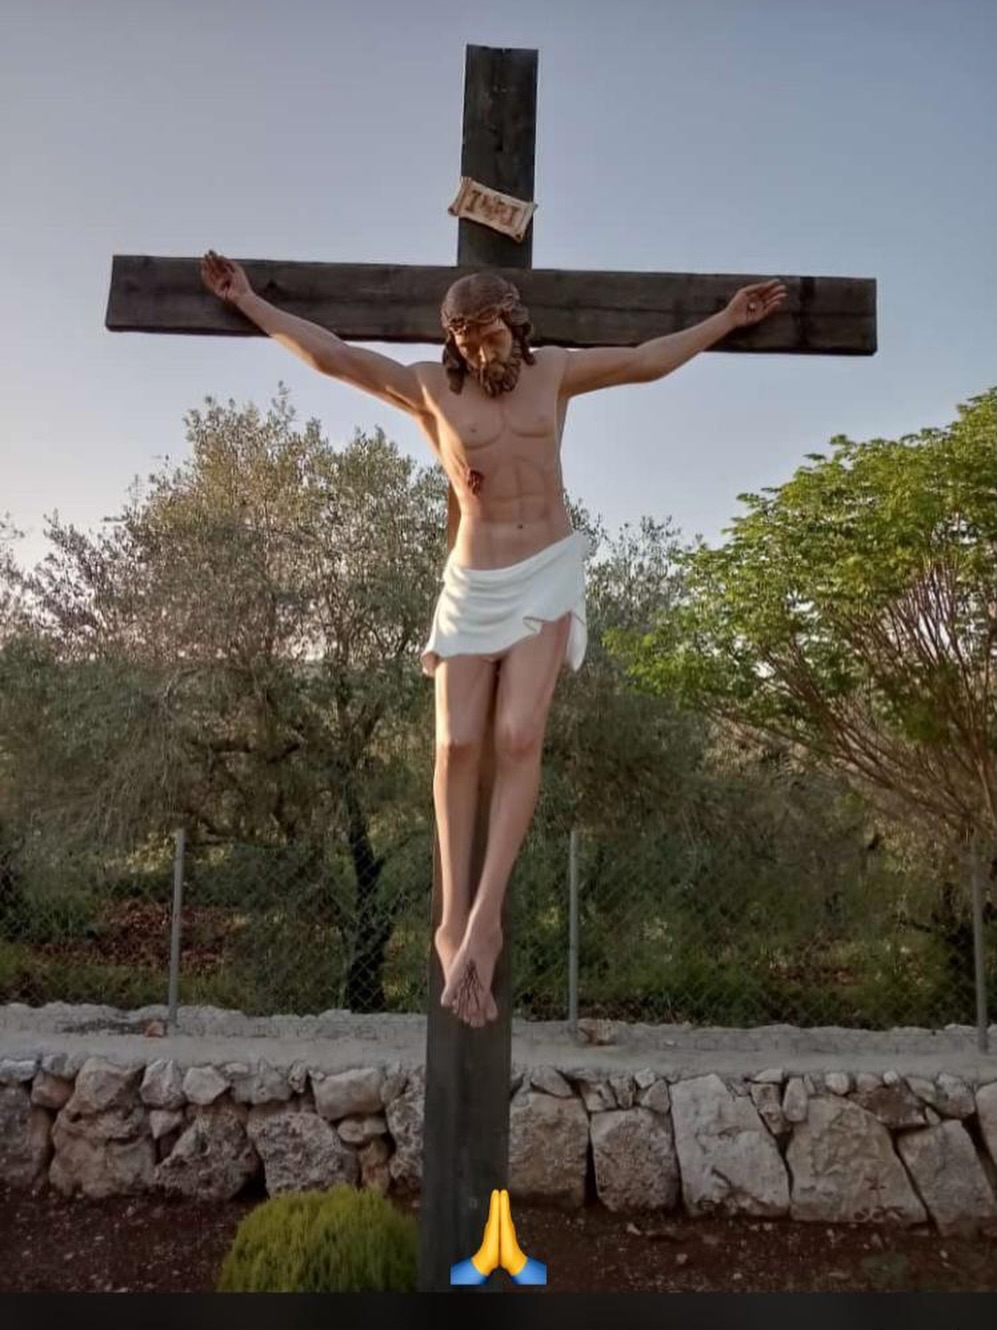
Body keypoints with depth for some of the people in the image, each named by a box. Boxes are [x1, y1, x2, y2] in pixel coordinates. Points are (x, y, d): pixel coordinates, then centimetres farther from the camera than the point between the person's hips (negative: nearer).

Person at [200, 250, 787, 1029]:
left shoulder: (553, 372, 8)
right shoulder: (430, 388, 3)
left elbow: (648, 360, 14)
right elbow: (332, 355, 3)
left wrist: (727, 319, 16)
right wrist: (247, 301, 3)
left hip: (549, 571, 0)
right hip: (474, 581, 0)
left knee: (519, 736, -17)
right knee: (458, 744, -7)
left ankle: (484, 920, -15)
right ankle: (454, 920, 3)